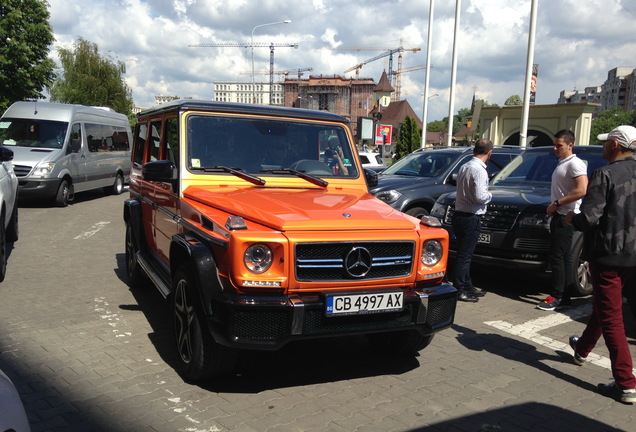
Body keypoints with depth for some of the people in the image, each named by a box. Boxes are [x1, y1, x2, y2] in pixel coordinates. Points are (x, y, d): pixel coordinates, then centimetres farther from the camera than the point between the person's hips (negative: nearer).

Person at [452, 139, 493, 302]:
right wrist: (489, 195, -4)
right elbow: (480, 197, -24)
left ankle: (468, 286, 29)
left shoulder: (465, 166, 9)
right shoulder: (479, 170, -18)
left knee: (464, 254, 17)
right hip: (471, 217, -9)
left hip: (459, 214, 9)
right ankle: (459, 291, 4)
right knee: (464, 255, -2)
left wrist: (485, 193, 11)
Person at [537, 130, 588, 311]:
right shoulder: (561, 164, 19)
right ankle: (565, 297, 15)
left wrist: (557, 204, -18)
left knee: (556, 257, -9)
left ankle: (557, 296, -3)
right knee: (564, 257, 11)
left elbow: (582, 191, -24)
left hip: (566, 217, -10)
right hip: (558, 216, 10)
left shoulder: (575, 164, -12)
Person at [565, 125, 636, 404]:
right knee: (602, 305, 25)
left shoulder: (605, 175, -18)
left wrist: (572, 218, -2)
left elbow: (588, 218, -23)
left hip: (607, 254, -8)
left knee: (611, 317, -3)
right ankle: (582, 349, 45)